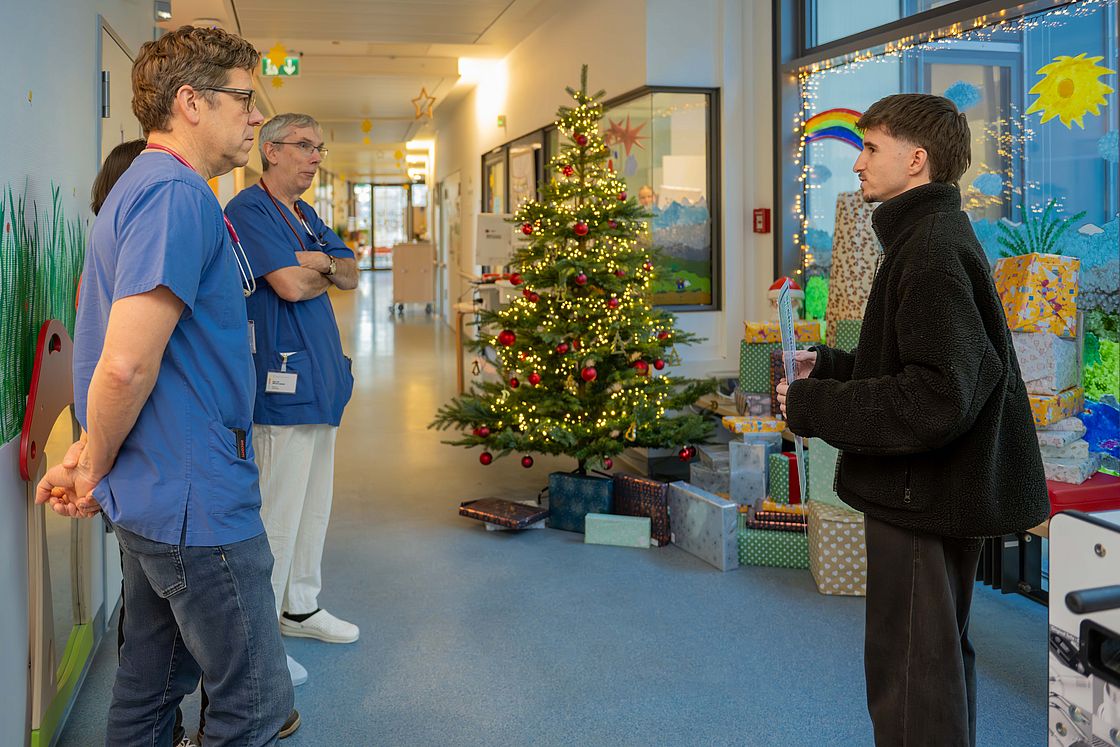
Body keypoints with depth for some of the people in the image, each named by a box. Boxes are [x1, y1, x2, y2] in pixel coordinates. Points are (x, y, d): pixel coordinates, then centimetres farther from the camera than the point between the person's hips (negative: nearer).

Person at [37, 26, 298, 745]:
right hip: (198, 501, -10)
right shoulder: (178, 194, -19)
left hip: (154, 499, 10)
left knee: (154, 684, 21)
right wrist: (94, 469, -11)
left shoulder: (142, 187, 15)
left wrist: (95, 456, 9)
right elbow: (128, 363, -27)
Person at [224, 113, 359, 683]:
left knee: (314, 503, 17)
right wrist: (328, 271, -1)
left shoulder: (307, 217, 19)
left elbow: (350, 276, 13)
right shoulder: (249, 210, -11)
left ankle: (301, 607, 31)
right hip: (281, 380, -10)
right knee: (277, 513, -5)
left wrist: (321, 263, -7)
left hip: (319, 379, 10)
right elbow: (291, 284, -21)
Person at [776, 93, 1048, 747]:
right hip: (939, 495, 11)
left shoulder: (934, 250, -20)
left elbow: (936, 400, -27)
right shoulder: (938, 236, 13)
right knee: (940, 660, 24)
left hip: (926, 498, -11)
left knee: (910, 678, -1)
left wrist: (812, 405, -19)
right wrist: (829, 366, 8)